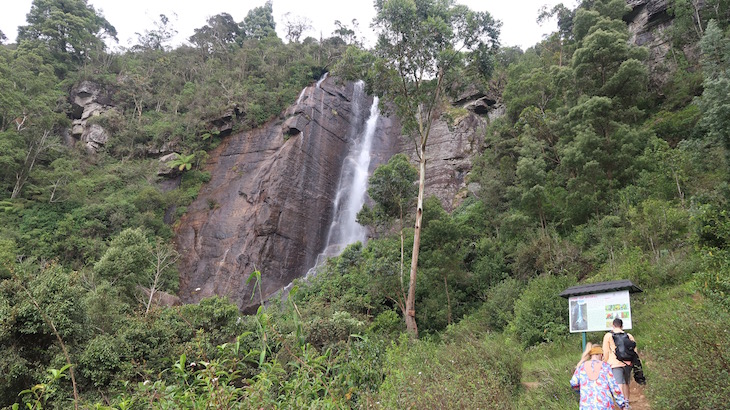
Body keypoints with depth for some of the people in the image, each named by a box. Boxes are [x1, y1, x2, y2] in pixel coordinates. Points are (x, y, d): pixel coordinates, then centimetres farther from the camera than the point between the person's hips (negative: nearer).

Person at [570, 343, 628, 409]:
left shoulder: (582, 366, 5)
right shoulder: (605, 366, 2)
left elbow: (573, 383, 7)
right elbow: (614, 386, 1)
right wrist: (623, 404, 10)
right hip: (605, 406, 0)